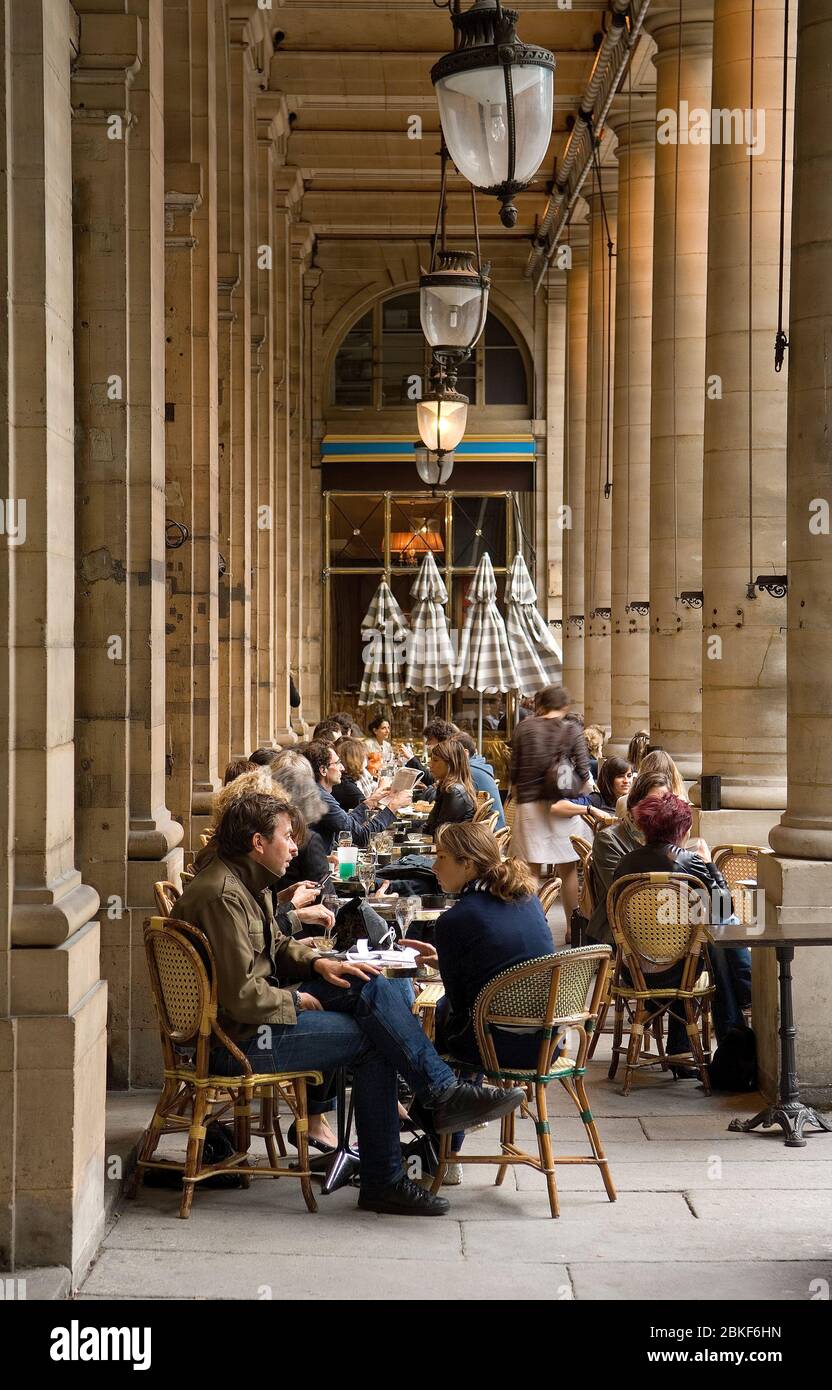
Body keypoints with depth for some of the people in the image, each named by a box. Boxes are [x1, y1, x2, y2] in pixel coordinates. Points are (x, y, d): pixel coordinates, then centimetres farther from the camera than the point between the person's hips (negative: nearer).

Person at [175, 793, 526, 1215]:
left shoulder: (248, 883, 11)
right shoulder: (222, 895, -22)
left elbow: (276, 945, 24)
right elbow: (242, 996, -26)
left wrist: (318, 963, 5)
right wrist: (294, 1000, -9)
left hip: (263, 1004, 10)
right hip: (237, 1040, -10)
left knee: (379, 988, -4)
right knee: (371, 1040, -12)